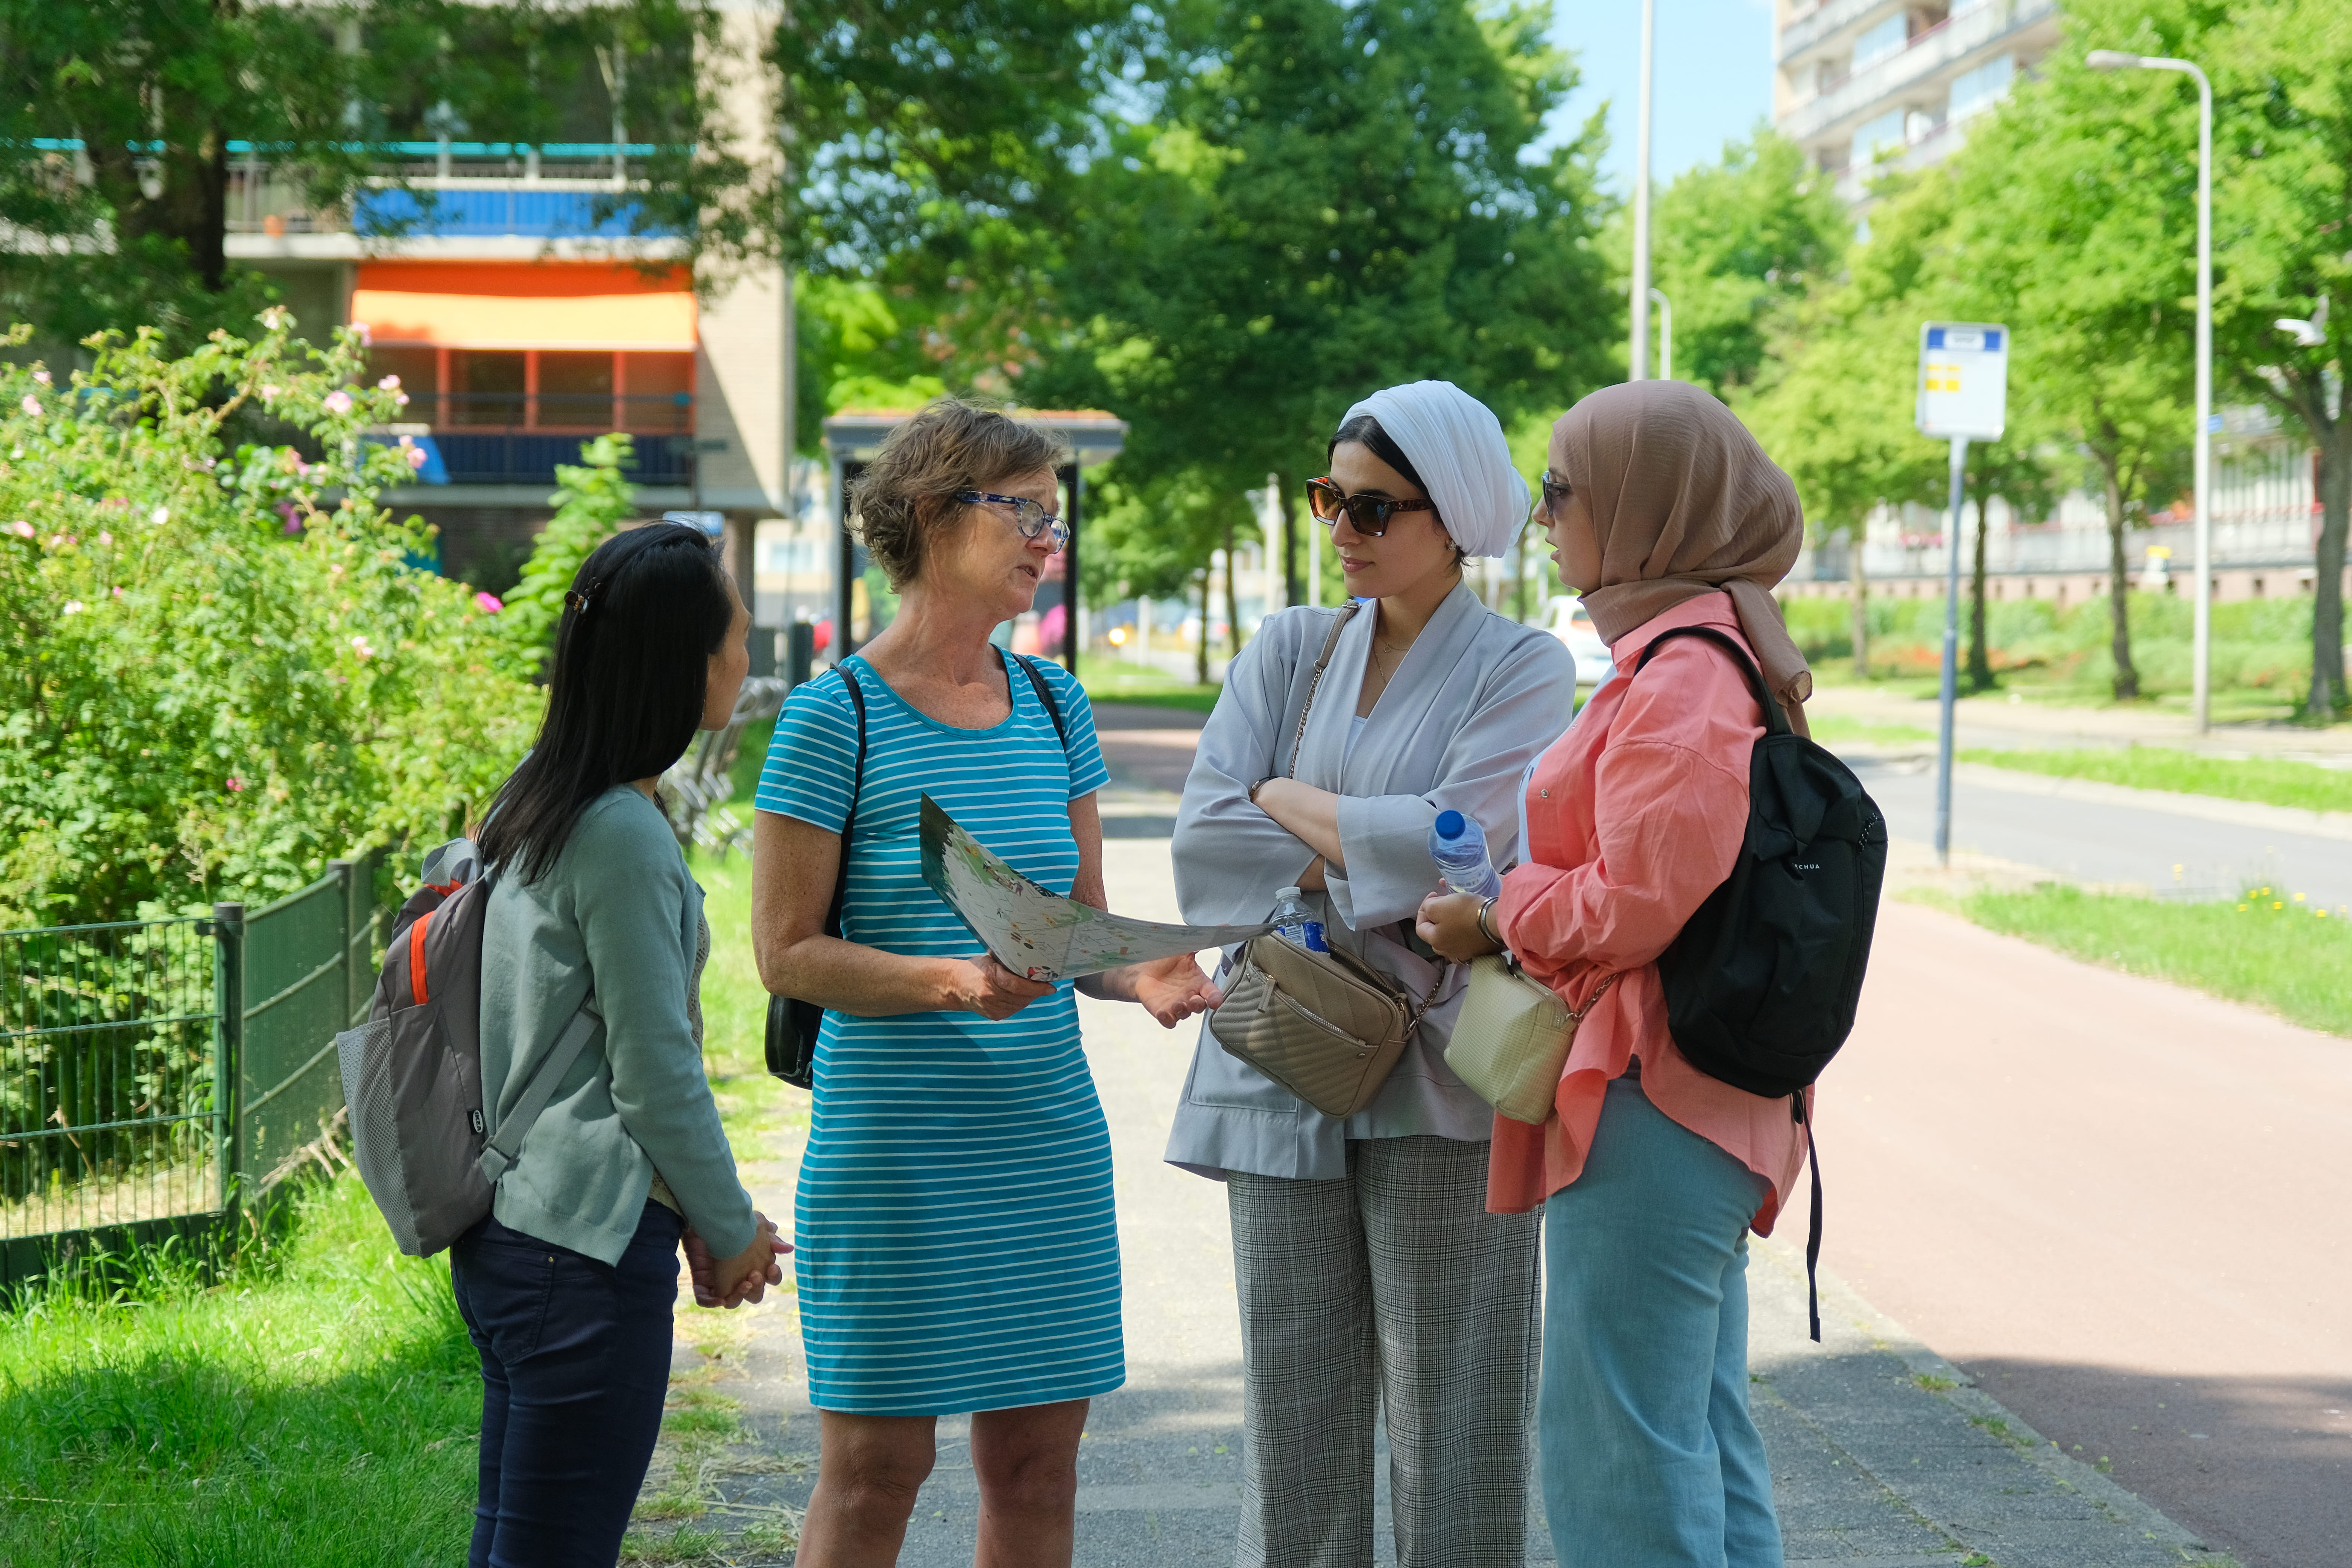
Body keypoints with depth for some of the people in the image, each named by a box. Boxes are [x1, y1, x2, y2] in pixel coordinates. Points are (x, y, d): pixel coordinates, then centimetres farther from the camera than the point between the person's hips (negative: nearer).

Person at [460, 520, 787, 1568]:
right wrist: (732, 1228, -1)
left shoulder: (532, 807, 10)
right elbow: (655, 1074, -16)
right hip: (588, 1248, -10)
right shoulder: (624, 835, -18)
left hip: (503, 1234, 10)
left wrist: (696, 1217, 18)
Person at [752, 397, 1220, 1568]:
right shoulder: (837, 717, -9)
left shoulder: (1053, 706, 9)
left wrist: (1139, 976, -7)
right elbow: (788, 952, -9)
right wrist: (950, 980, -22)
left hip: (1049, 1139, 6)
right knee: (874, 1471, 1)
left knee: (1037, 1464, 9)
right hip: (893, 1147, -5)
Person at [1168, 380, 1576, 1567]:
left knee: (1450, 1423, 0)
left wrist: (1288, 802, -3)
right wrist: (1374, 870, -11)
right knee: (1293, 1422, 7)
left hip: (1436, 1080, -4)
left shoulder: (1521, 668, -1)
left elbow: (1453, 853, -15)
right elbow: (1205, 841, -1)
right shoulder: (1289, 649, 11)